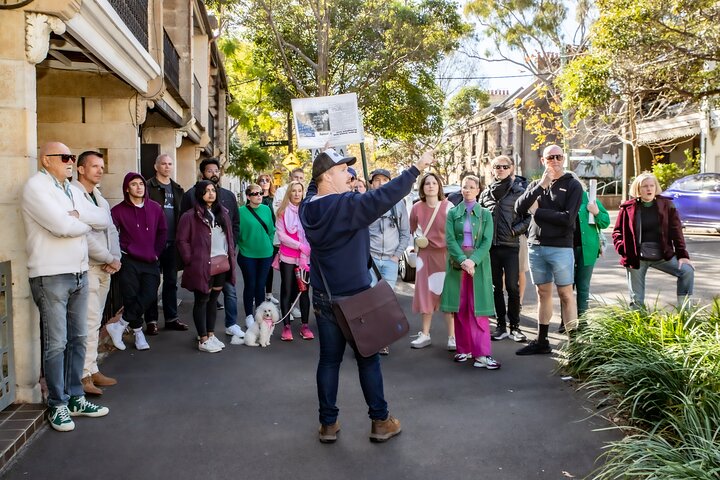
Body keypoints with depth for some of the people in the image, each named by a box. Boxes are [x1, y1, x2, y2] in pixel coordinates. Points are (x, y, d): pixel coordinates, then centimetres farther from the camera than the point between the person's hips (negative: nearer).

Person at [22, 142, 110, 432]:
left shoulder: (72, 190, 16)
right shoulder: (36, 186, -8)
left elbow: (105, 220, 8)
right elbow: (61, 226, -20)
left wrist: (78, 215, -9)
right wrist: (86, 225, -1)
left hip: (79, 274, 8)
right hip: (51, 276, -7)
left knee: (78, 339, 11)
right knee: (56, 343, -2)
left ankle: (75, 398, 22)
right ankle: (57, 405, 10)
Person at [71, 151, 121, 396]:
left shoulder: (101, 199, 19)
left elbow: (111, 231, 16)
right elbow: (83, 236, -17)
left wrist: (115, 258, -1)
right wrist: (109, 259, -9)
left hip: (104, 268, 8)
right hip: (86, 267, -8)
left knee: (95, 322, 12)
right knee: (89, 322, -9)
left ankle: (92, 370, 19)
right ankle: (85, 376, -3)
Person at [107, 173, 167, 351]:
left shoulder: (155, 208, 6)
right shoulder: (118, 210, -3)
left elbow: (162, 231, 12)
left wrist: (156, 252, 6)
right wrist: (123, 251, -10)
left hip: (151, 262, 3)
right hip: (129, 261, -2)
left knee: (148, 296, -9)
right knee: (131, 298, 0)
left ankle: (118, 326, 4)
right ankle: (138, 333, 15)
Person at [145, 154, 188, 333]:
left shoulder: (177, 189, 13)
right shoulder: (148, 187, -4)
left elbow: (181, 214, 13)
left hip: (172, 242, 5)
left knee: (171, 281, 12)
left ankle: (171, 318, 22)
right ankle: (151, 320, 12)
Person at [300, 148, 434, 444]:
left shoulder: (308, 207, 0)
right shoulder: (347, 205, -21)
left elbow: (316, 188, 22)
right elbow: (384, 196, -27)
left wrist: (325, 159, 19)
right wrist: (417, 167, -20)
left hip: (324, 299, 6)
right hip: (355, 298, -6)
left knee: (329, 360, 12)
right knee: (368, 360, 8)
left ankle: (328, 424, 20)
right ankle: (380, 421, 20)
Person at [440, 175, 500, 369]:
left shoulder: (485, 214, 7)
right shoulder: (453, 213, 8)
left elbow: (487, 241, -2)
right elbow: (450, 239, -2)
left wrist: (473, 261, -17)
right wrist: (463, 260, -17)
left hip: (479, 264, -1)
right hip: (457, 263, 1)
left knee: (478, 309, -5)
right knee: (460, 308, 4)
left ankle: (482, 354, -7)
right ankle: (464, 349, 13)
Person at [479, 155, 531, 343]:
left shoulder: (519, 191, 2)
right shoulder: (486, 193, 12)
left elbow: (529, 217, -1)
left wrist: (516, 229, -13)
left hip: (510, 245, -3)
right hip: (490, 245, 3)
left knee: (512, 286, -4)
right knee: (496, 287, 8)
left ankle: (514, 326, 8)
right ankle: (501, 325, 16)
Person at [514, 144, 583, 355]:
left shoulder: (572, 185, -1)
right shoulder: (536, 184, 13)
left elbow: (568, 218, -14)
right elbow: (519, 208, -4)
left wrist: (537, 211, -7)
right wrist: (540, 186, -13)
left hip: (560, 247, -4)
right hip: (535, 246, 4)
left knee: (565, 294, -2)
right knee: (543, 293, 12)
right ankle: (541, 341, 19)